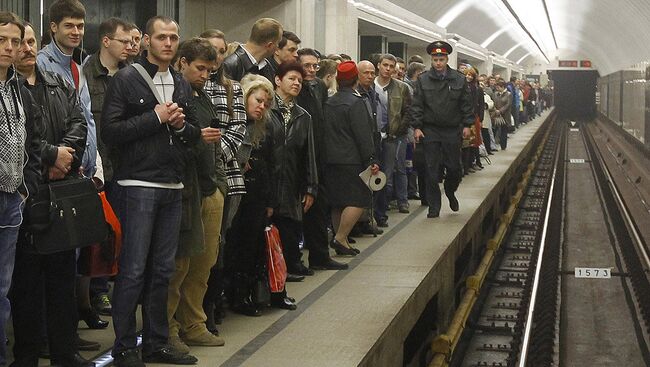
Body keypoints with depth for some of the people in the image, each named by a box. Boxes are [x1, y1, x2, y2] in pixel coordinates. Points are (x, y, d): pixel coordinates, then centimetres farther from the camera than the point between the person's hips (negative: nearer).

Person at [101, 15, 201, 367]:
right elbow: (110, 131, -13)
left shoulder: (182, 85, 15)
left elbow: (193, 136, 19)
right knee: (133, 270, -4)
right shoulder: (127, 79, -5)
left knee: (163, 270, 10)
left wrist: (181, 125, -3)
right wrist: (155, 117, -14)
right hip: (138, 184, -6)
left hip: (172, 187, 6)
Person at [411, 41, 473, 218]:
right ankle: (434, 207, 7)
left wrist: (467, 124, 1)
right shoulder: (423, 80, 0)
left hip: (452, 130, 1)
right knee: (432, 170, 0)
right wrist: (417, 127, -5)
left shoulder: (459, 79, 3)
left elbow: (466, 104, 6)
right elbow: (417, 105, 0)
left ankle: (450, 192, 36)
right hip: (430, 131, -1)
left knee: (454, 167, 6)